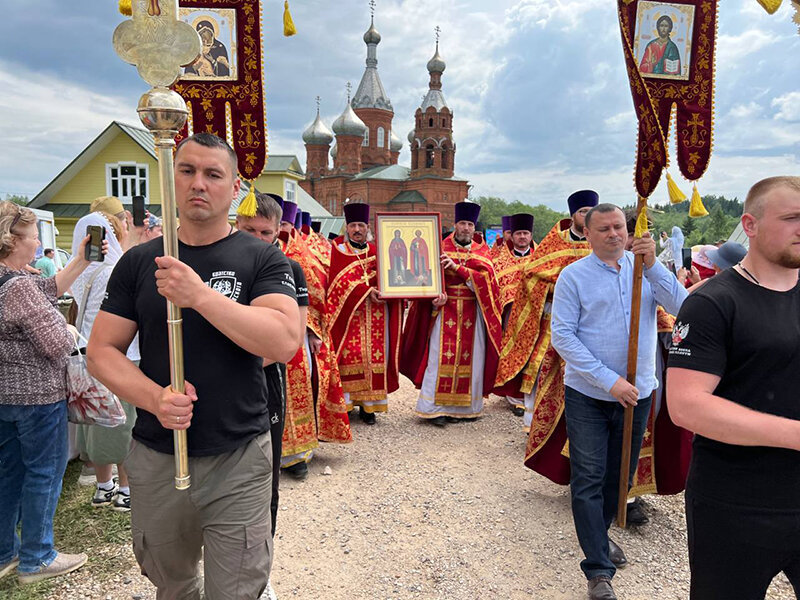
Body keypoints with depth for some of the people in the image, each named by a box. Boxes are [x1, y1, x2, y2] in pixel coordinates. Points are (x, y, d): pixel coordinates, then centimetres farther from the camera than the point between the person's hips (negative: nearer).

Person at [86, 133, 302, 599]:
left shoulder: (261, 258, -6)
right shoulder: (139, 262, 3)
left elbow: (285, 342, -20)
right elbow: (102, 350, 3)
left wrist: (200, 295, -26)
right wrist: (154, 397, -15)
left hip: (239, 460, -3)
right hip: (155, 458, 4)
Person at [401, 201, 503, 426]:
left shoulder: (481, 251, 9)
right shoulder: (442, 247, 4)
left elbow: (485, 275, -8)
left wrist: (457, 267, -17)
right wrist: (437, 296, -22)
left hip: (472, 312, 2)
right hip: (445, 309, -2)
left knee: (470, 356, 4)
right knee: (442, 356, -6)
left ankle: (465, 405, 15)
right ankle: (436, 408, 0)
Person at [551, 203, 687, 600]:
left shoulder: (645, 268, 2)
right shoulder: (573, 276, -7)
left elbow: (681, 308, -11)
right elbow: (562, 336, -13)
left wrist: (653, 265, -23)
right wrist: (609, 380, -18)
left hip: (637, 393, 4)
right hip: (588, 396, -3)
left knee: (620, 474, 18)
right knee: (588, 480, 0)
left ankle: (598, 532, 42)